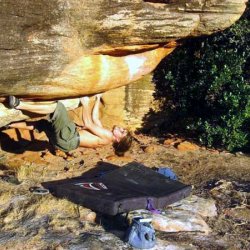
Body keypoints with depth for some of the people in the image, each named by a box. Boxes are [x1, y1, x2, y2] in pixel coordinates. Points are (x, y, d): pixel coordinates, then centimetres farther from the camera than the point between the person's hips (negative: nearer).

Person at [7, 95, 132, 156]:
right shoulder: (103, 133, 25)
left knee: (57, 107, -24)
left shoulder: (108, 136, -2)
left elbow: (88, 123, -6)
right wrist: (97, 100, 40)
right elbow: (94, 118, 36)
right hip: (66, 138, 10)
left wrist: (85, 104, 4)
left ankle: (18, 104, -29)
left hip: (68, 139, -10)